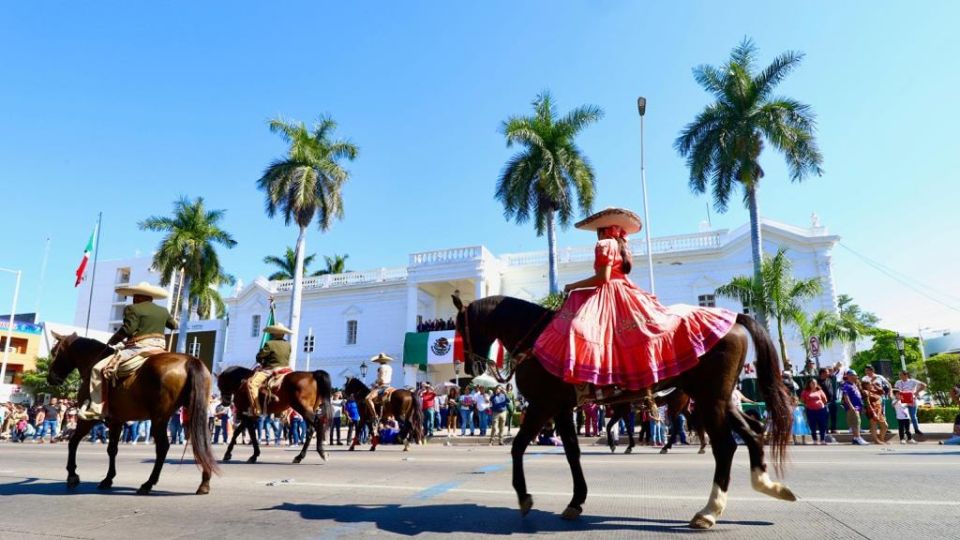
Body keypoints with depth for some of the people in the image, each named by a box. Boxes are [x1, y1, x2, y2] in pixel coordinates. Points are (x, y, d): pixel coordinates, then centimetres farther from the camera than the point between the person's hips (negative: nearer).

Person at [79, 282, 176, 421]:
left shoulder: (133, 309, -4)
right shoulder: (163, 311, 15)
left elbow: (127, 330, -13)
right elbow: (174, 326, 28)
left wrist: (112, 341, 2)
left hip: (138, 348, -7)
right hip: (159, 349, 7)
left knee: (99, 368, -5)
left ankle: (96, 408, -12)